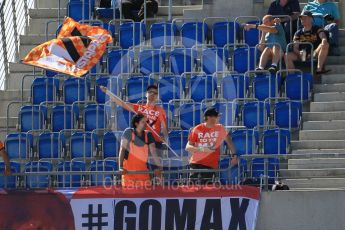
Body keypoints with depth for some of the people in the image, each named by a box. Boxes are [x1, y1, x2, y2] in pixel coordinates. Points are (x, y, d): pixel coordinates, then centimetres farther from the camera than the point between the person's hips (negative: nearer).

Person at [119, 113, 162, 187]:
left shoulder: (148, 135, 4)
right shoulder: (128, 132, -5)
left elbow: (153, 152, -1)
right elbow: (122, 150, -11)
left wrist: (158, 167, -14)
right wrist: (121, 167, -22)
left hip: (143, 170, 3)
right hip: (129, 171, -3)